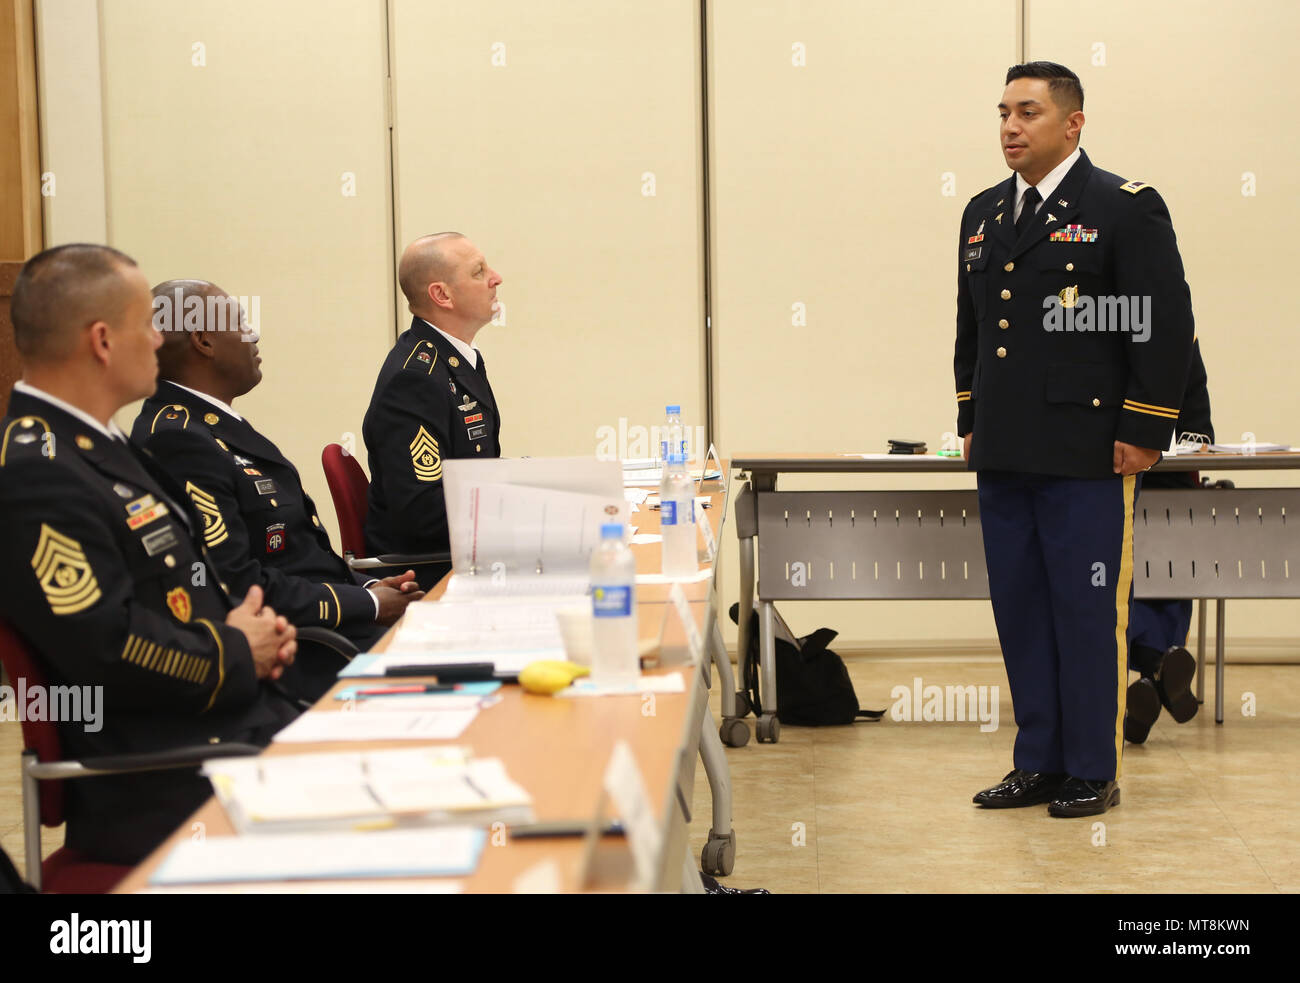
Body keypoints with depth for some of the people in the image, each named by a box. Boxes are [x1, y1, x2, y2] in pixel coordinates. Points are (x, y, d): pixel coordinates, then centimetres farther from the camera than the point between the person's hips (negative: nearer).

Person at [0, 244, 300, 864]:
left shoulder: (96, 447, 16)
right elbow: (112, 653, -23)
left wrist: (251, 625, 6)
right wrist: (239, 652, -8)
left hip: (239, 722, 10)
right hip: (165, 791, -10)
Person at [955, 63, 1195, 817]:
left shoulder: (1127, 208, -4)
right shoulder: (984, 215, 15)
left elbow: (1168, 325, -8)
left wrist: (1143, 434, -11)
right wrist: (971, 422, 17)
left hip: (1087, 459, -6)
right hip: (1004, 458, 6)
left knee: (1090, 615, -1)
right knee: (1020, 613, 10)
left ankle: (1094, 773, 9)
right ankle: (1039, 762, 21)